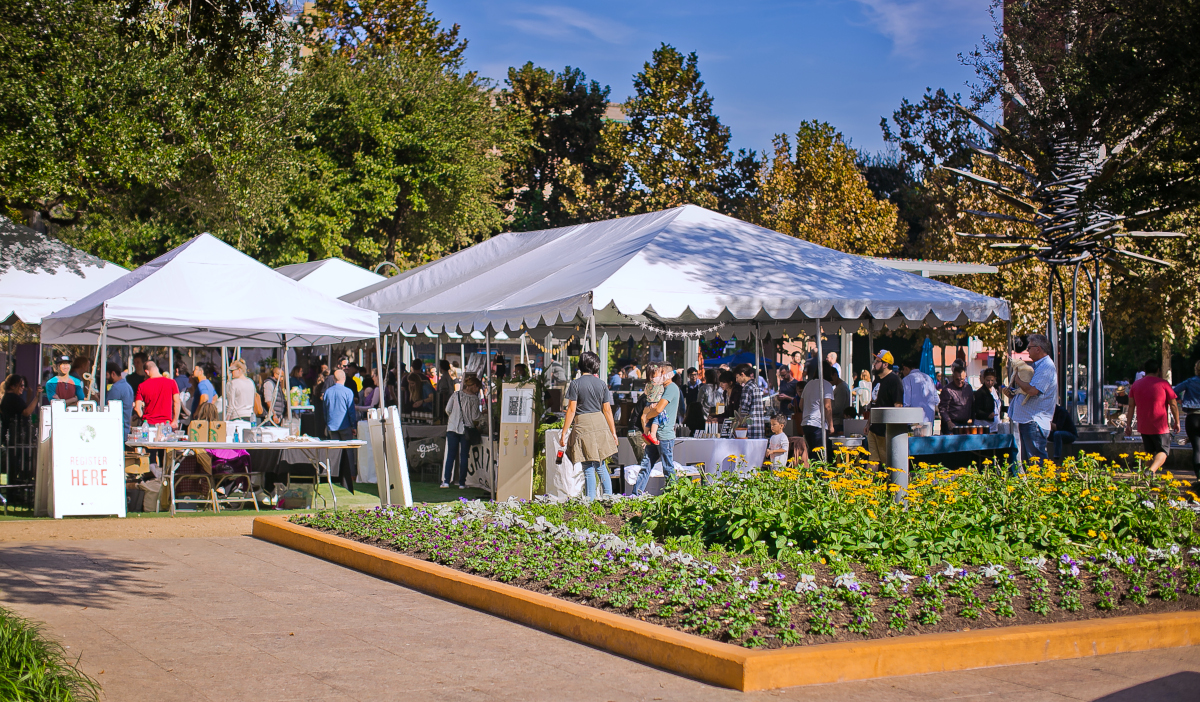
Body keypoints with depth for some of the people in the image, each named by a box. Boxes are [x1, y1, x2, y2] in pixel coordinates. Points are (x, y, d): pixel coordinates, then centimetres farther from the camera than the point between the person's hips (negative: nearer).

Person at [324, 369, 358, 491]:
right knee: (348, 451, 3)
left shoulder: (327, 392, 4)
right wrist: (353, 426, 0)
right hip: (345, 426, -4)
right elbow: (351, 410, -8)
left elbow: (325, 410, 11)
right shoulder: (348, 392, -9)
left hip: (332, 426, 4)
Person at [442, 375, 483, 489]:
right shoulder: (474, 398, -8)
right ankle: (462, 483, 5)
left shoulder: (455, 394, 1)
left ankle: (446, 481, 1)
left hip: (452, 428, 2)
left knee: (451, 455, 7)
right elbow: (475, 417, -9)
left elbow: (447, 410, 3)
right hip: (466, 429, -2)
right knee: (464, 456, 6)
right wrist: (481, 413, 12)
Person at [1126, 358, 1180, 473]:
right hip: (1160, 425, -4)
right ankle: (1151, 471, -22)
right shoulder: (1163, 384, -6)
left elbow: (1131, 406, 6)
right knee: (1163, 451, 4)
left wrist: (1129, 424, 11)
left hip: (1143, 426, 4)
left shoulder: (1136, 384, 6)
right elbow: (1173, 405, -5)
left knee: (1150, 452, 17)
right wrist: (1177, 422, 6)